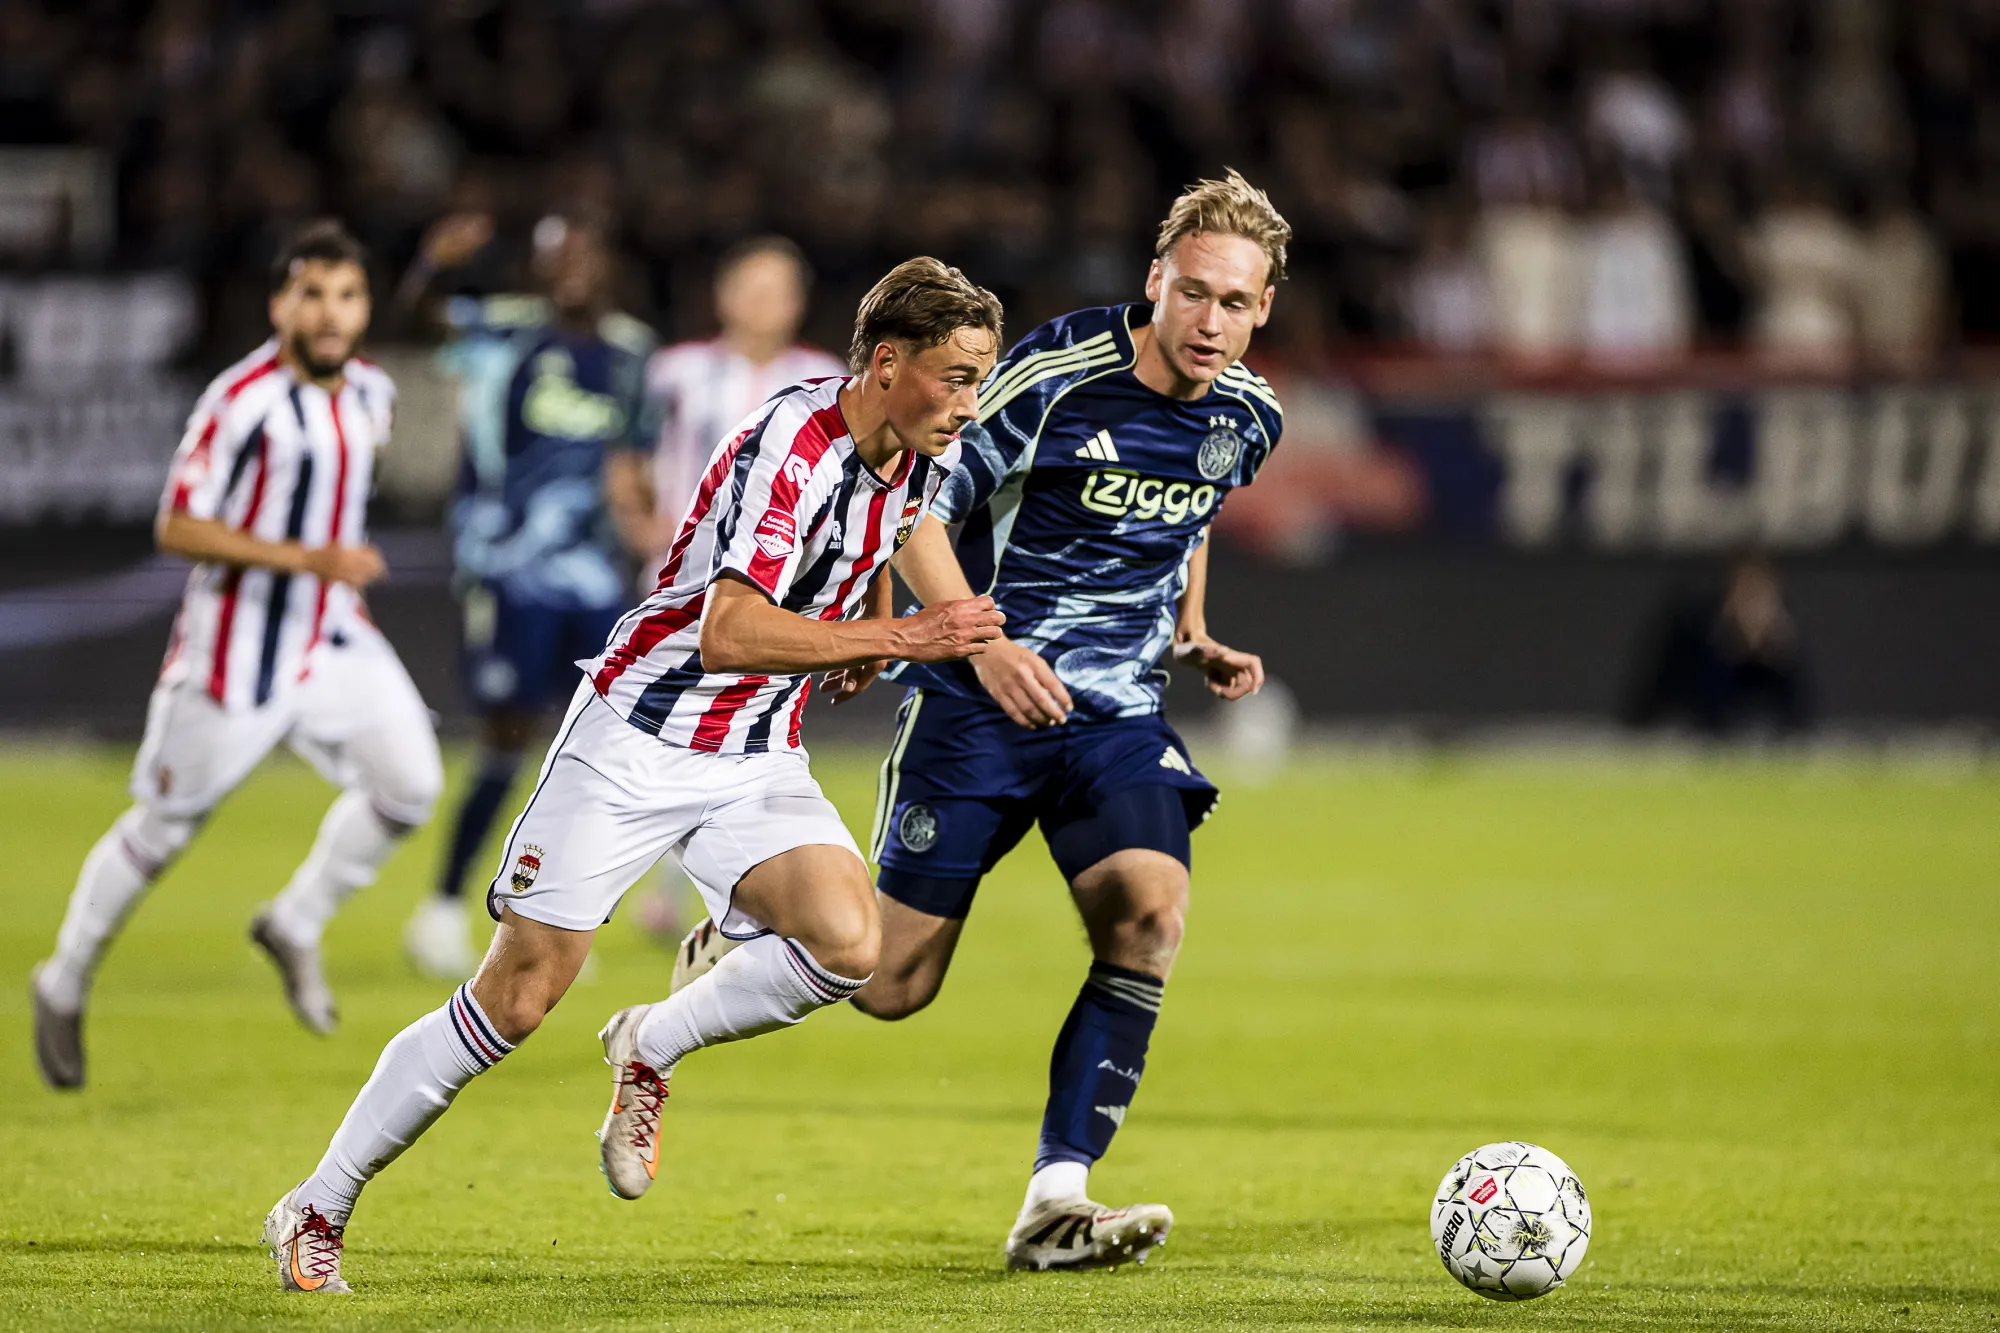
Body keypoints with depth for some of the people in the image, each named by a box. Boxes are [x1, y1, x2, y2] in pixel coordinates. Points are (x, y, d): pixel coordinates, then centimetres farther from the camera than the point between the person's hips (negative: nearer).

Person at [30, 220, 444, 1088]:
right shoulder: (242, 401, -20)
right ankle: (64, 987, 23)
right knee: (163, 828, 4)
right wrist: (306, 559, -27)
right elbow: (176, 528, -21)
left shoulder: (371, 393, 3)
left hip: (333, 641, 6)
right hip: (236, 649, -6)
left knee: (408, 784, -11)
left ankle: (296, 926, 10)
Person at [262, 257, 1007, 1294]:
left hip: (758, 761, 6)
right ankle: (316, 1213, 9)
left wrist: (866, 639, 21)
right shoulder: (789, 446, -23)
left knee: (847, 944, -21)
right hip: (637, 735, -6)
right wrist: (897, 639, -30)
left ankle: (651, 1049, 6)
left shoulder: (923, 455, 1)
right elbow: (728, 632, -33)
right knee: (518, 998, -6)